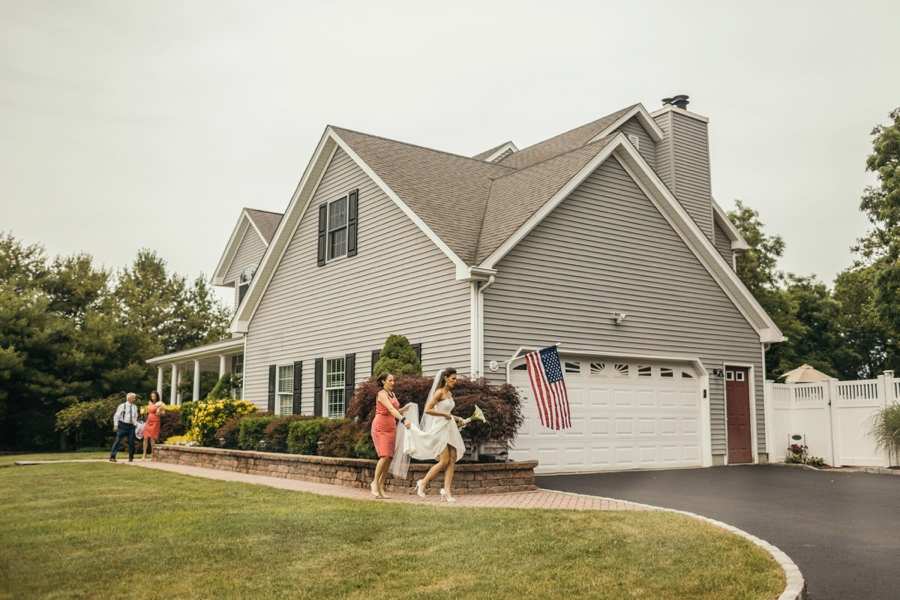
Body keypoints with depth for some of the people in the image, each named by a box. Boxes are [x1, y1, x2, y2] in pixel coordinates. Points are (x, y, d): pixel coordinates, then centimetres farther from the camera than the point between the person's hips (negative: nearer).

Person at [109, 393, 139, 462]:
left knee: (131, 442, 3)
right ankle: (112, 457, -3)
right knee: (118, 441, -6)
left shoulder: (135, 407, 11)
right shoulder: (122, 406, -4)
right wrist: (115, 425, -12)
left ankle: (131, 457, 19)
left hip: (131, 426, 4)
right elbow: (116, 415, -5)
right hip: (122, 425, -4)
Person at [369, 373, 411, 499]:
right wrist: (403, 420, -36)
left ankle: (381, 487, 7)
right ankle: (375, 483, 0)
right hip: (381, 427, -8)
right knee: (385, 456, -16)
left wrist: (404, 409, 0)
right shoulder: (382, 394, -10)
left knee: (389, 458, 2)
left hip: (391, 428, 8)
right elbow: (391, 409, -24)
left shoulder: (392, 394, 15)